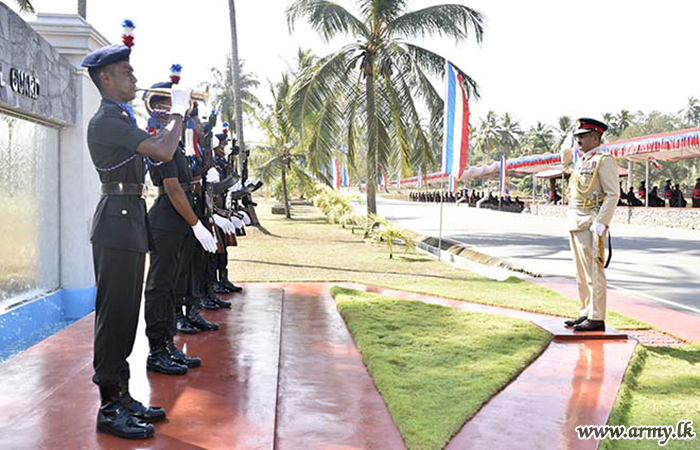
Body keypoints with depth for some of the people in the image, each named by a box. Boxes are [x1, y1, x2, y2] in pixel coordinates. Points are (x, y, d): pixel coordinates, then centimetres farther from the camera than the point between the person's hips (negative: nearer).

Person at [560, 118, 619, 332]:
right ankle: (587, 313, 21)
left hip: (590, 225, -9)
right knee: (581, 274, 13)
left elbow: (613, 194, -15)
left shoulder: (604, 160, -8)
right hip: (575, 224, 9)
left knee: (594, 273, -5)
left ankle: (597, 319, 0)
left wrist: (600, 224, -21)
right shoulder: (581, 161, 18)